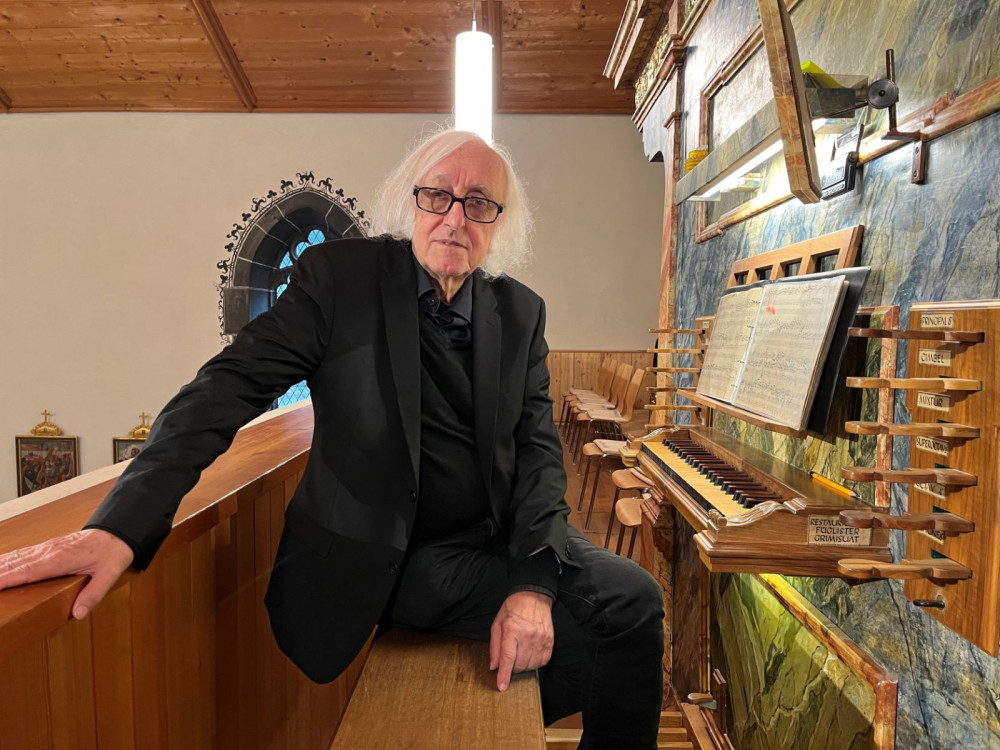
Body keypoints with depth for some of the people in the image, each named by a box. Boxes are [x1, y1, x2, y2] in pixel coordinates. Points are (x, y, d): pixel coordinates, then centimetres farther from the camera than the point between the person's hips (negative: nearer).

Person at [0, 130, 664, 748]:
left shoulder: (522, 312, 4)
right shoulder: (339, 276, -6)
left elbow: (538, 448, 0)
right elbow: (231, 384, -14)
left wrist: (534, 581, -14)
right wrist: (122, 523, -26)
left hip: (494, 540, 4)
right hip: (380, 560, -3)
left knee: (632, 601, -11)